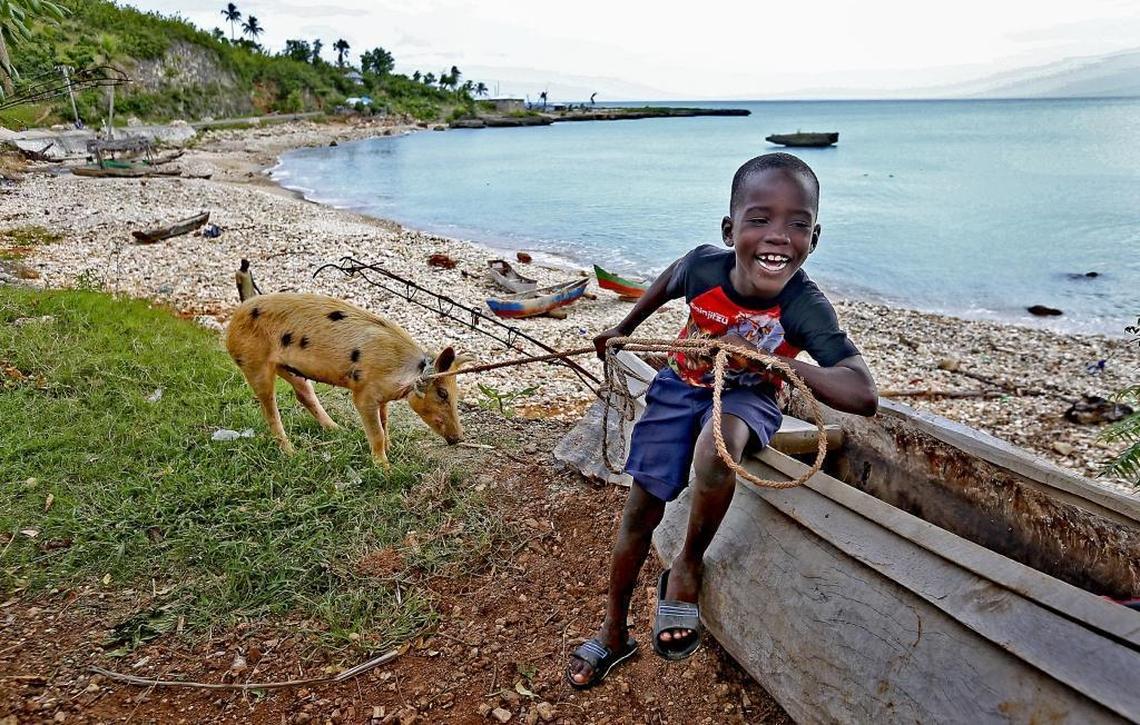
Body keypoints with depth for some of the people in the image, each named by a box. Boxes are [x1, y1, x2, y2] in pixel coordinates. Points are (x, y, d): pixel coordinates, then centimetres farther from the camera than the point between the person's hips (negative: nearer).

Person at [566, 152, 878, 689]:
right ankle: (614, 633, 23)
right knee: (642, 507, 0)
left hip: (746, 397, -2)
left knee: (717, 445, -39)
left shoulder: (805, 308, -30)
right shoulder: (704, 266, -24)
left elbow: (864, 396, -38)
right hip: (682, 385, 3)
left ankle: (688, 567, -8)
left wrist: (774, 360, -47)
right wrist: (625, 328, 17)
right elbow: (669, 282, 3)